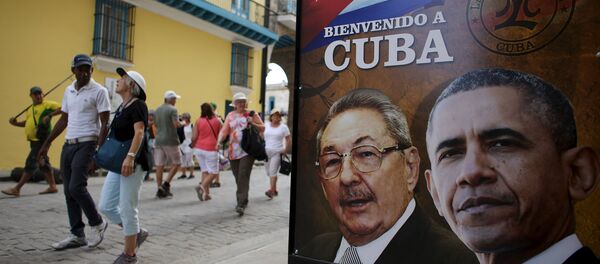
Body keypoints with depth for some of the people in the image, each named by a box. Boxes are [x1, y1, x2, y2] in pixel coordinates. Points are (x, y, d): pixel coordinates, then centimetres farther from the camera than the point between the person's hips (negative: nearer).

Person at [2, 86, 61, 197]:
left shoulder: (48, 104, -7)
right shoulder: (30, 108, 18)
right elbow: (27, 123, 25)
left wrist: (49, 115, -27)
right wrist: (16, 123, 8)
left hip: (41, 140, -9)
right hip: (34, 140, 9)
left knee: (30, 163, -6)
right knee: (43, 163, 13)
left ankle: (16, 189, -1)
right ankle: (52, 186, 21)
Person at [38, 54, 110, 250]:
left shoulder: (99, 91, -7)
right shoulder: (68, 91, 14)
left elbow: (105, 124, -12)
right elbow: (64, 120, 21)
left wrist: (98, 151, -19)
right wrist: (47, 143, 20)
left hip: (87, 144, -7)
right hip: (68, 145, 7)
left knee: (76, 187, -14)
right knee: (69, 192, 7)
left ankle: (98, 224, 7)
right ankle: (77, 235, 16)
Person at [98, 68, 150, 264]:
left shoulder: (137, 105, -10)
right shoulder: (122, 106, 16)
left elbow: (139, 133, -24)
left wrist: (130, 156, -35)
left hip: (133, 164, -9)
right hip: (118, 164, 9)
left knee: (127, 209, -1)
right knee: (106, 206, 9)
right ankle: (137, 233, 26)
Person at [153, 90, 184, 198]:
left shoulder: (158, 109, 13)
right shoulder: (172, 109, -9)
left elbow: (156, 124, 19)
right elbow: (176, 124, -18)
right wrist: (183, 124, 1)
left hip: (158, 140, 6)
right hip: (170, 140, -6)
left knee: (159, 165, 5)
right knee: (176, 162, 7)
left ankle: (160, 189, 7)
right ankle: (166, 184, -4)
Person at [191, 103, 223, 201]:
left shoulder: (198, 121, 1)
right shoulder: (217, 120, 0)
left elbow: (194, 137, -2)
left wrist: (193, 145, 18)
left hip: (199, 149, 3)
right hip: (211, 149, -3)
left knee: (205, 171, 14)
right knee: (214, 172, 4)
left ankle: (206, 193, 11)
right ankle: (202, 186, -18)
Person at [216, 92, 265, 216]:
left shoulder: (251, 114, 5)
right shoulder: (230, 115, 11)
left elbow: (263, 128, 7)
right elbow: (224, 130, 3)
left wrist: (253, 123, -12)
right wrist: (219, 141, -16)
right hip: (233, 151, 4)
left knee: (243, 176, -13)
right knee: (238, 178, 10)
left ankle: (241, 204, -15)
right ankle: (243, 200, 28)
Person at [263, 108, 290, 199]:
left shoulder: (283, 127, 1)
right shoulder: (266, 125, 8)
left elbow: (289, 140, 3)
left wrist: (285, 150, -4)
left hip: (277, 152, -4)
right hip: (266, 151, 4)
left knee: (272, 171, -15)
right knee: (269, 172, 8)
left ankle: (271, 191, -17)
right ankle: (275, 190, 21)